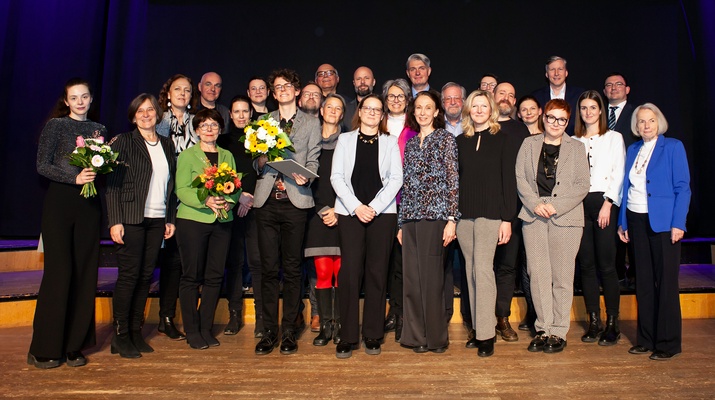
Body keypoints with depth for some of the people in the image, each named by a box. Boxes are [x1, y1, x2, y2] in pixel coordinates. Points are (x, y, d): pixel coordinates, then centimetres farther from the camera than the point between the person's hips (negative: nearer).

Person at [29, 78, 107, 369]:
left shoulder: (99, 129, 15)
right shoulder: (55, 125, 3)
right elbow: (42, 165, -4)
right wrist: (75, 178, -17)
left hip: (89, 205, 4)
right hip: (59, 202, -4)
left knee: (85, 273, 3)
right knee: (59, 271, -6)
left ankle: (74, 346, 12)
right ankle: (44, 350, 6)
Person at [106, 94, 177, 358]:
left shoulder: (167, 145, 15)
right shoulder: (124, 142, 1)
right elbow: (112, 184, -5)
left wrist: (171, 218, 10)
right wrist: (115, 221, -12)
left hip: (157, 220, 5)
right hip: (131, 219, -4)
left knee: (146, 276, 7)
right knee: (129, 275, -3)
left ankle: (136, 332, 18)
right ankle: (120, 336, 9)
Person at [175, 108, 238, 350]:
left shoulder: (227, 156, 15)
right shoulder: (187, 155, 3)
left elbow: (236, 187, 10)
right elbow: (182, 190, -6)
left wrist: (229, 201, -11)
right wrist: (205, 201, -22)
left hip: (222, 222, 4)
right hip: (192, 221, -3)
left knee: (215, 276, 5)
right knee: (192, 276, 2)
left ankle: (206, 328, 18)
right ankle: (192, 331, 13)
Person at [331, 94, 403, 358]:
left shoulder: (390, 142, 13)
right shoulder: (345, 139, 13)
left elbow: (396, 178, 3)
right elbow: (336, 176, 4)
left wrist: (374, 207, -9)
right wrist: (356, 206, -8)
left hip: (382, 213, 1)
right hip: (349, 212, 0)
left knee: (377, 273, 1)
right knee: (350, 272, -5)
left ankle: (373, 336, 12)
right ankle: (348, 337, 4)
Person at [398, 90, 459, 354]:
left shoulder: (445, 139, 3)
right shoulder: (410, 143, 18)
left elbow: (453, 180, -4)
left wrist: (451, 219, -12)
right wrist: (401, 223, 13)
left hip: (435, 214, -5)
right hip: (410, 217, 5)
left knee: (431, 277, -3)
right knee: (412, 278, 6)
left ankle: (435, 337, 11)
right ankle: (416, 336, 17)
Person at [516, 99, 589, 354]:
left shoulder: (576, 148, 10)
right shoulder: (529, 144, 13)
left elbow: (582, 186, 3)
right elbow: (520, 178, 6)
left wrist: (556, 206, -10)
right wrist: (535, 204, -8)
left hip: (566, 218, -1)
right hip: (533, 217, 1)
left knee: (562, 277, 0)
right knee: (538, 275, 1)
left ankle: (558, 332, 11)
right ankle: (543, 329, 11)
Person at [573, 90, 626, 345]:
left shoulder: (614, 138, 9)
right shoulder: (573, 141, 16)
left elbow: (618, 173, 0)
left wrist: (608, 203, -10)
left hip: (604, 202, -3)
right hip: (579, 204, 3)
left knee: (606, 264, -6)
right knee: (586, 264, 2)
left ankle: (612, 324, 3)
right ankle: (593, 321, 10)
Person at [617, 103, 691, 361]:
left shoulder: (673, 147, -2)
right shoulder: (632, 150, 12)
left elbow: (683, 188, -6)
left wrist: (678, 223, -14)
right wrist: (623, 222, 9)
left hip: (662, 221, -5)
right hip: (637, 221, 5)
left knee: (666, 281, 0)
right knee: (644, 280, 10)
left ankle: (668, 343, 11)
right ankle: (646, 339, 19)